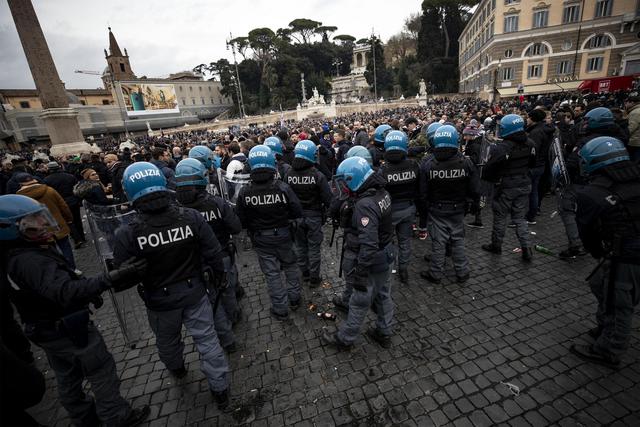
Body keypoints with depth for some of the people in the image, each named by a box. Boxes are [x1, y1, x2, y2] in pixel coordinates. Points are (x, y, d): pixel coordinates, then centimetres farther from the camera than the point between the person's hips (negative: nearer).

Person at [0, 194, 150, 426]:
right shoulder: (31, 261, -32)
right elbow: (65, 292, -49)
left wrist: (89, 293, 19)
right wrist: (111, 278, -61)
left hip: (48, 329, 10)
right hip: (69, 330, -10)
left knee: (68, 377, 24)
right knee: (102, 371, 7)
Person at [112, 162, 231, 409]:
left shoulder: (127, 234, -23)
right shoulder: (191, 217, -20)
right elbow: (214, 253, -14)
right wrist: (217, 277, 5)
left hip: (160, 300, 0)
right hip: (194, 292, 0)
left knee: (168, 342, 30)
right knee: (207, 341, 15)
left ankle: (176, 368, 59)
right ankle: (220, 389, 29)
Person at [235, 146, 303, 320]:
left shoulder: (244, 192, -16)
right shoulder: (283, 187, -20)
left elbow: (241, 221, -8)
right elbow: (297, 212, -13)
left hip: (260, 239, 0)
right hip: (282, 234, 0)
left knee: (272, 273, 12)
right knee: (290, 266, 22)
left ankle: (281, 309, 23)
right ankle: (294, 298, 35)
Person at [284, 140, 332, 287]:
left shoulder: (288, 175, -9)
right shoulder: (317, 175, -20)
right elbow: (327, 198, -17)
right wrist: (325, 209, 4)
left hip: (295, 216, 3)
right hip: (314, 216, -3)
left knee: (300, 246, 19)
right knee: (314, 248, 9)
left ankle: (304, 273, 33)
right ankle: (314, 278, 20)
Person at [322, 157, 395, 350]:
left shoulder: (364, 205, -30)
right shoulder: (382, 193, -2)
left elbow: (368, 245, -31)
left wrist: (359, 272, -24)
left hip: (371, 262, -9)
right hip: (385, 256, 9)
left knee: (359, 303, 10)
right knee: (383, 297, 23)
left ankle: (344, 339, 32)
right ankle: (384, 334, 43)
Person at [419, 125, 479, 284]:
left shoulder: (428, 164, -14)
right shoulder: (466, 162, -10)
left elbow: (423, 192, -7)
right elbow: (474, 189, -2)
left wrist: (425, 208, 8)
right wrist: (474, 206, 13)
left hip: (436, 210, -1)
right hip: (458, 209, 2)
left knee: (438, 241, 8)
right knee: (458, 240, 15)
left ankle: (436, 273, 21)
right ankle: (462, 272, 27)